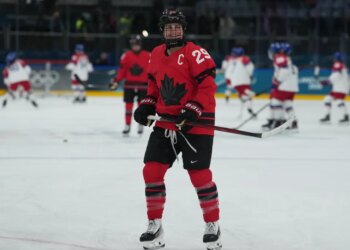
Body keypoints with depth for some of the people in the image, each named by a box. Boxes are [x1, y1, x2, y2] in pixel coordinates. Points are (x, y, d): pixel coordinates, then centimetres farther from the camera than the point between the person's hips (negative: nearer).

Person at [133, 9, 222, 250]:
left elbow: (208, 86, -16)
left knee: (199, 174, -5)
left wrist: (192, 111, -24)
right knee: (152, 170, 0)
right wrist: (147, 106, 7)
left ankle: (213, 224, 12)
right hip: (166, 121, 6)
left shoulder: (195, 53, -12)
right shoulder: (156, 55, 10)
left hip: (195, 122, -6)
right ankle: (155, 225, 13)